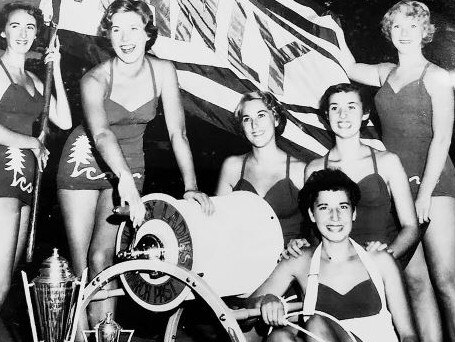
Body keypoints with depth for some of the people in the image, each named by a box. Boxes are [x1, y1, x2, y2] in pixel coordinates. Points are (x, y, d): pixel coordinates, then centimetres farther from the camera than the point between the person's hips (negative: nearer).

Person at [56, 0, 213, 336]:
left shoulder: (163, 71, -12)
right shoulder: (95, 80, -22)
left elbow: (177, 132, -12)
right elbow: (101, 134, -39)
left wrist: (191, 187, -21)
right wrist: (126, 182, -55)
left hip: (129, 164, 2)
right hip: (85, 160, -1)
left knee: (102, 258, -10)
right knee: (80, 263, -2)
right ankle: (77, 334, 12)